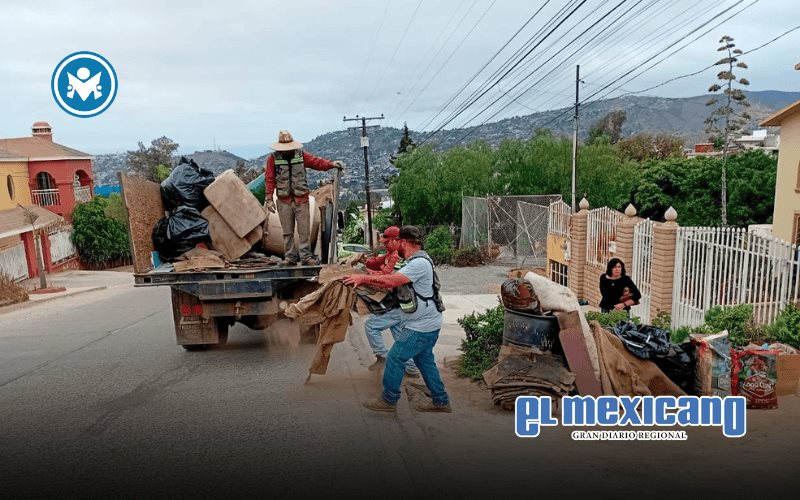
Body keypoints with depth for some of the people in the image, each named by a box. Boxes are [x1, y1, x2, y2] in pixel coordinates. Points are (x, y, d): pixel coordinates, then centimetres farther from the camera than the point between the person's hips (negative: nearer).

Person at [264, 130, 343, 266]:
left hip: (301, 200, 1)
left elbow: (317, 162, -4)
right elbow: (269, 179, 0)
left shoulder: (301, 155, 5)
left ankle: (306, 256, 6)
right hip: (284, 201, 0)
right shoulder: (272, 158, 1)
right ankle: (290, 257, 15)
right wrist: (269, 199, -4)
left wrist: (331, 164, -23)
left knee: (304, 230, 0)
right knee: (287, 231, 6)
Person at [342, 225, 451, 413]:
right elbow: (394, 281, 14)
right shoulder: (416, 262, 13)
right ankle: (440, 401, 27)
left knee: (395, 358, -3)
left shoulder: (420, 263, -21)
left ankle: (389, 400, 11)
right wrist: (366, 280, 9)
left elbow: (391, 281, -30)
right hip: (424, 325, 10)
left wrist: (363, 278, -22)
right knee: (425, 361, 17)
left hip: (422, 327, -10)